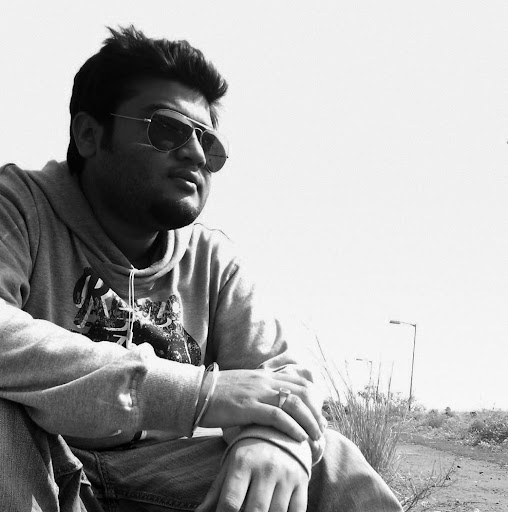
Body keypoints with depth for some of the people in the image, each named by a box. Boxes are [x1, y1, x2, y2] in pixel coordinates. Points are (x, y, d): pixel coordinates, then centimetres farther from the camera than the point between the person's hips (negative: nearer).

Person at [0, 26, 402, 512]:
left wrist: (274, 436, -27)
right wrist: (197, 390, -33)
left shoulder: (212, 258, 8)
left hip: (155, 472, 3)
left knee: (331, 461, -20)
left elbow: (280, 370, 0)